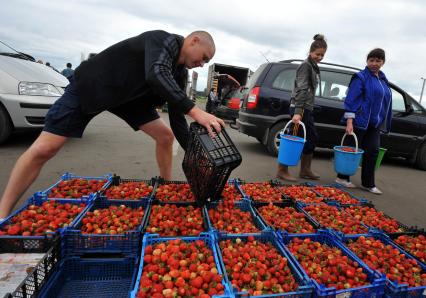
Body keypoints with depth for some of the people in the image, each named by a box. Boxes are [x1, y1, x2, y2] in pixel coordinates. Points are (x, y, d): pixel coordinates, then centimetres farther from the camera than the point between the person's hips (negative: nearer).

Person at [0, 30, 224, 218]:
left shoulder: (180, 74, -2)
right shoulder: (164, 40, -24)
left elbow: (176, 116, -3)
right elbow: (156, 75, -45)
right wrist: (195, 111, -51)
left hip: (128, 96, 8)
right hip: (90, 84, -7)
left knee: (165, 136, 1)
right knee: (43, 149, -11)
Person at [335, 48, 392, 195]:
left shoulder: (383, 79, 17)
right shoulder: (361, 77, -6)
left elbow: (384, 101, 24)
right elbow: (351, 100, -14)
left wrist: (384, 123, 19)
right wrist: (349, 122, -23)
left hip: (375, 123, 7)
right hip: (360, 121, -7)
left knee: (372, 151, 6)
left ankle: (368, 184, 15)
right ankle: (342, 177, 16)